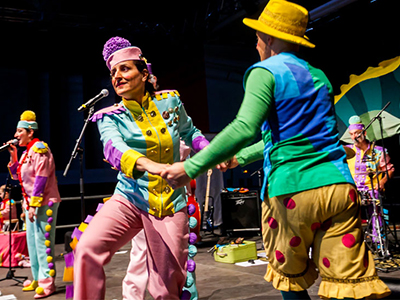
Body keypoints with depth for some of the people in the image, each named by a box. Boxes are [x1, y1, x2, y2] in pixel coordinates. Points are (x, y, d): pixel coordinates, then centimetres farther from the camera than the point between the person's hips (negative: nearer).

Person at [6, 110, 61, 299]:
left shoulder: (39, 148, -12)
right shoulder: (27, 152, 15)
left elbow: (41, 179, -19)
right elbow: (17, 176, 18)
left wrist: (34, 204, -20)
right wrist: (13, 156, 7)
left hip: (44, 203, -10)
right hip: (31, 203, 10)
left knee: (43, 242, -8)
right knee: (32, 242, 14)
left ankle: (47, 283, -1)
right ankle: (38, 279, 25)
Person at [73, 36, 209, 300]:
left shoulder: (170, 101, 3)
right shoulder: (111, 117, -3)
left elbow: (190, 132, 20)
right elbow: (114, 147, -24)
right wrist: (150, 165, -45)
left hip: (170, 204, 1)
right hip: (130, 200, 0)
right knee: (87, 250, -26)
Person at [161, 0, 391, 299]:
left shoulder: (266, 71, -2)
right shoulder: (320, 77, 20)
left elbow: (245, 128, -20)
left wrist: (191, 168, -17)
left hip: (290, 190, -5)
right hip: (339, 185, 6)